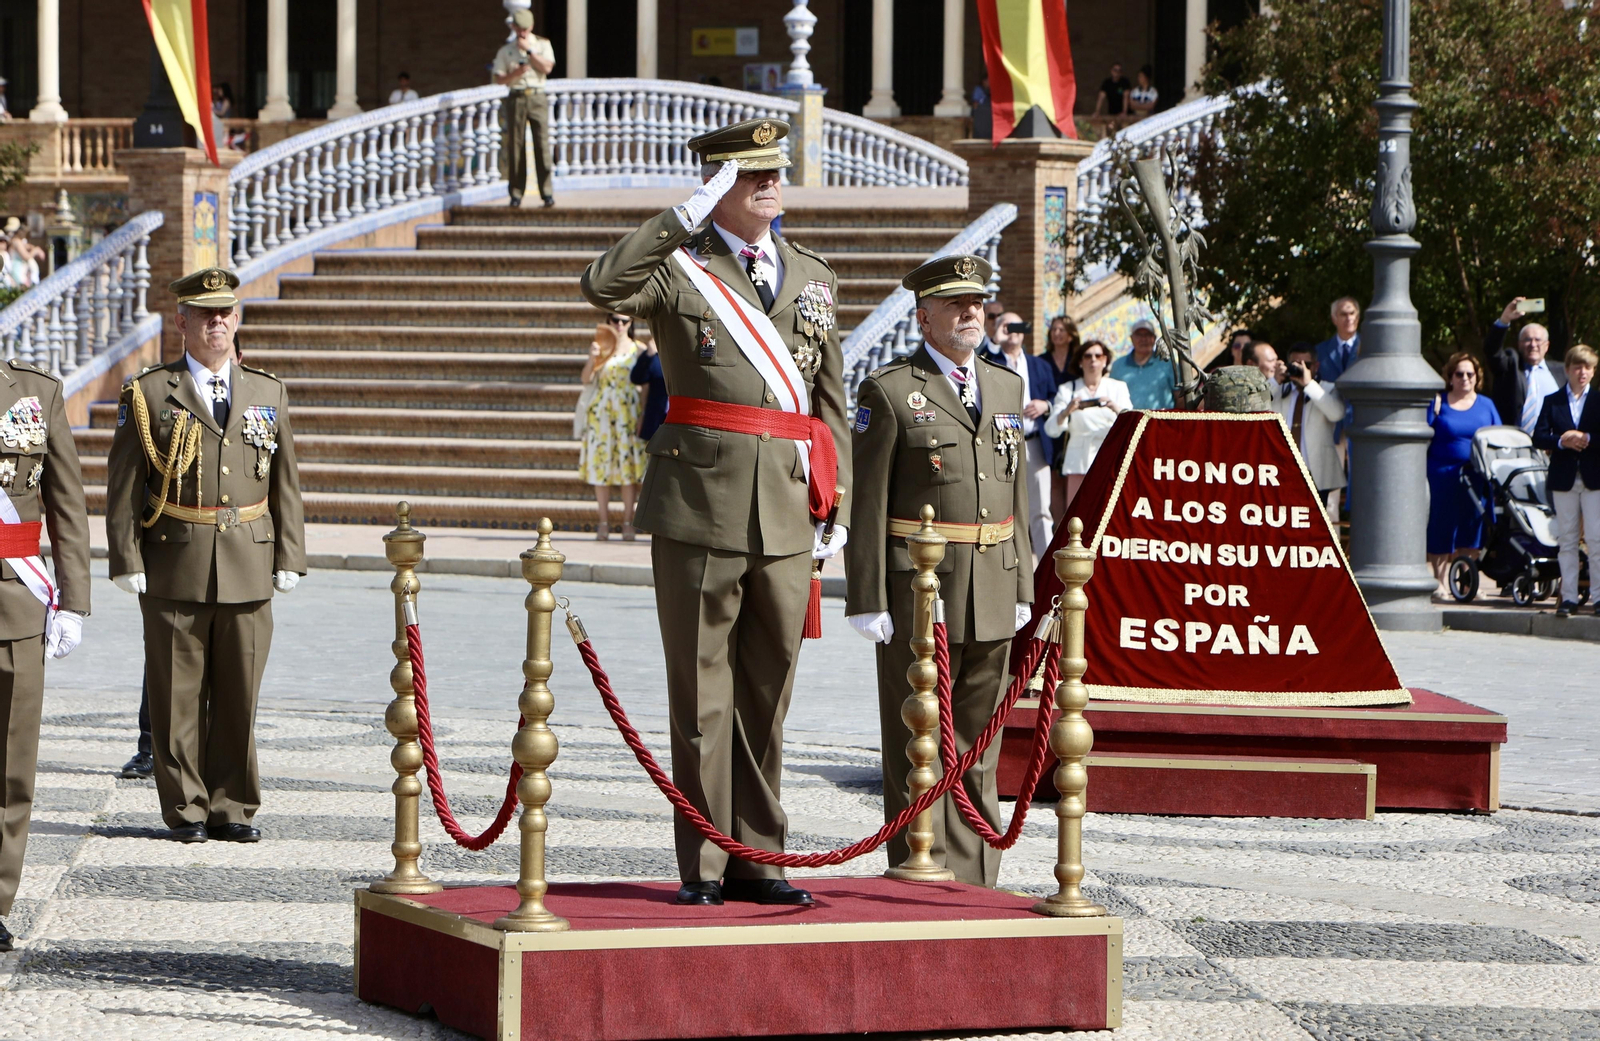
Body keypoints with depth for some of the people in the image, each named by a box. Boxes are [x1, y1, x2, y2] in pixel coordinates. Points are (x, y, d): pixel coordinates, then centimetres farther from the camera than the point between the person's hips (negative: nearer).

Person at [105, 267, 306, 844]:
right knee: (178, 696, 1)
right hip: (174, 571, -2)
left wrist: (288, 558, 6)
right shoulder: (149, 394, 2)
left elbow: (286, 485, 13)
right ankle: (185, 809, 9)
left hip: (249, 573, 2)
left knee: (240, 694, 5)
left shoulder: (268, 393, 11)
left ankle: (232, 808, 13)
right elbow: (123, 486, 1)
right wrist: (127, 561, -6)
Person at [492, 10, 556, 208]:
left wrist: (529, 50, -7)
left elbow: (547, 67, -4)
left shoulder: (542, 45, 10)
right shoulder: (505, 51, 11)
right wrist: (515, 73, -14)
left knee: (542, 143, -9)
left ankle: (547, 193, -8)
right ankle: (516, 193, 3)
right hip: (516, 98, 1)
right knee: (515, 145, -1)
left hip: (537, 97, -1)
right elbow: (499, 78, 5)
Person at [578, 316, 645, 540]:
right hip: (602, 412, 1)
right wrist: (592, 358, -16)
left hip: (628, 412, -1)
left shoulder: (637, 349, 6)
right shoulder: (601, 347, 6)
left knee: (628, 466, -3)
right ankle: (604, 521, 7)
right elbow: (586, 380, 1)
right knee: (601, 465, 1)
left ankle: (628, 522, 1)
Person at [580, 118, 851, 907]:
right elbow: (603, 286, -22)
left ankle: (756, 858, 15)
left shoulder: (814, 278, 16)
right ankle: (703, 866, 5)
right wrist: (686, 219, -22)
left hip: (788, 516, 5)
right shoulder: (679, 266, 0)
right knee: (701, 692, -1)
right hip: (700, 508, -5)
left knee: (768, 693, 8)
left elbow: (831, 399, 19)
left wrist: (836, 507, 13)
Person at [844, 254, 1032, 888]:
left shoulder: (1006, 388, 15)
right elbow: (866, 504, -6)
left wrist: (1022, 587, 13)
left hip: (992, 593, 5)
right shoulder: (889, 392, -3)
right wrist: (868, 598, -11)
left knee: (979, 744, 9)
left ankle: (973, 879, 15)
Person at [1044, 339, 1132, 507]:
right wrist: (1066, 411, -18)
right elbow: (1051, 429, 1)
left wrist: (1117, 409, -19)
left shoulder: (1118, 388, 13)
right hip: (1079, 462, 0)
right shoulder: (1067, 390, 11)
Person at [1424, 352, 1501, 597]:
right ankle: (1441, 583, 8)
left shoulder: (1486, 405, 12)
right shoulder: (1438, 403, 3)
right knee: (1441, 531, 0)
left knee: (1470, 531, 2)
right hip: (1443, 475, -2)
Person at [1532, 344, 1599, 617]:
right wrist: (1562, 442, -16)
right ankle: (1569, 597, 7)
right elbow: (1539, 437, 0)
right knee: (1567, 540, 5)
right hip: (1564, 479, 2)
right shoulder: (1552, 402, 9)